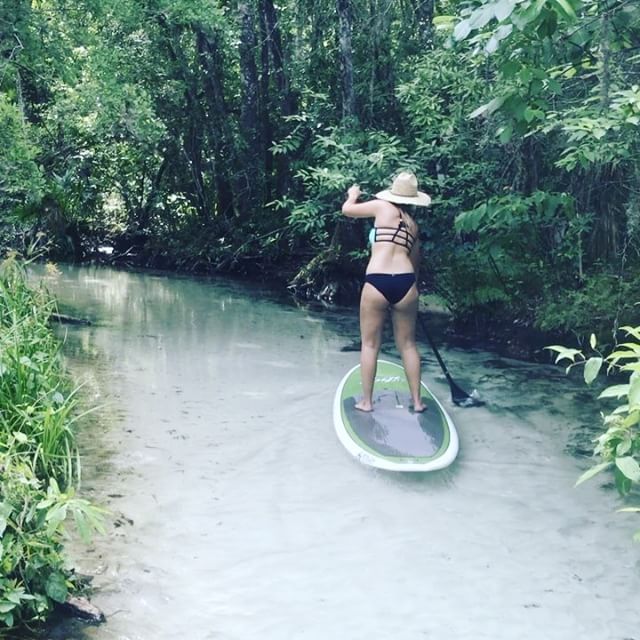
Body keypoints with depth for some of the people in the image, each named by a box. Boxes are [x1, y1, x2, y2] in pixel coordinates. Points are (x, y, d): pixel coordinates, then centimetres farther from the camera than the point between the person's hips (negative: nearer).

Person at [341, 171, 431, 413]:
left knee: (370, 344, 10)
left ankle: (366, 401, 16)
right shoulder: (413, 225, 18)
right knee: (407, 344, 16)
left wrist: (353, 194, 34)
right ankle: (417, 401, 20)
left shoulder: (383, 207, 5)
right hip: (405, 283, 4)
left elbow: (347, 209, 13)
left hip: (377, 283, -3)